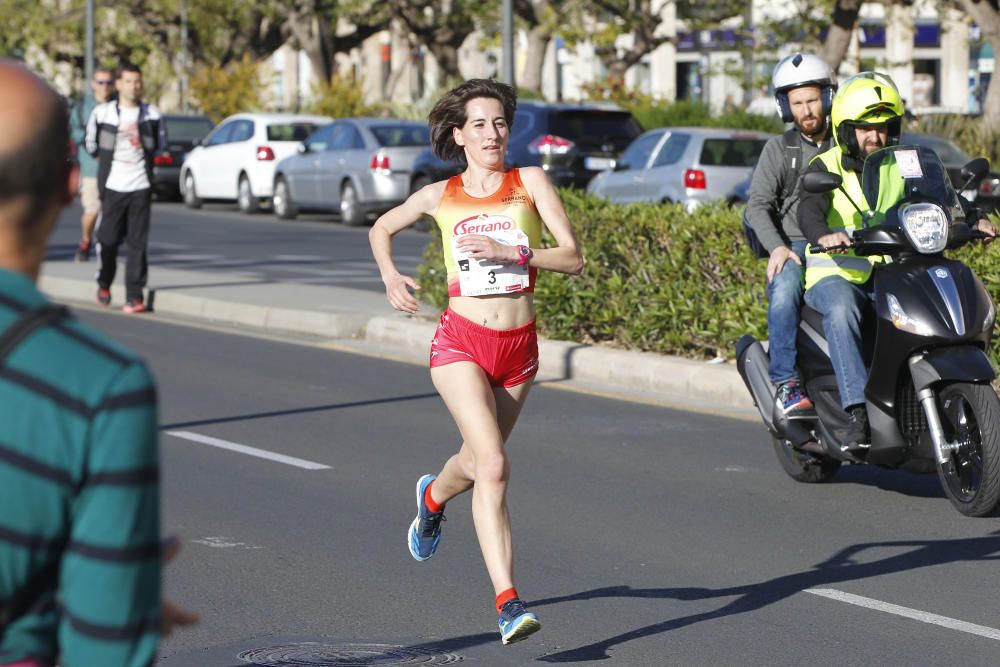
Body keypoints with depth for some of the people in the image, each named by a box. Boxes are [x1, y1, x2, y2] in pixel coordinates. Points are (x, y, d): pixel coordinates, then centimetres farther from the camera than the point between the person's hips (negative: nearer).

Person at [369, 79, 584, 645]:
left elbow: (574, 259, -7)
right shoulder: (440, 196, 4)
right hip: (462, 342, -2)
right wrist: (391, 277, 5)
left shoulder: (531, 182, 1)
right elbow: (382, 228, 23)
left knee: (477, 461, 20)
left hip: (519, 346, 2)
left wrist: (506, 251, -18)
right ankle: (509, 604, -24)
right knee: (493, 464, -20)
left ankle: (433, 497, 57)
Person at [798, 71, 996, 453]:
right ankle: (857, 412, -43)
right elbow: (809, 209, -18)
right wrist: (823, 235, -41)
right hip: (835, 275, -4)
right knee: (842, 311, -36)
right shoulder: (826, 167, 0)